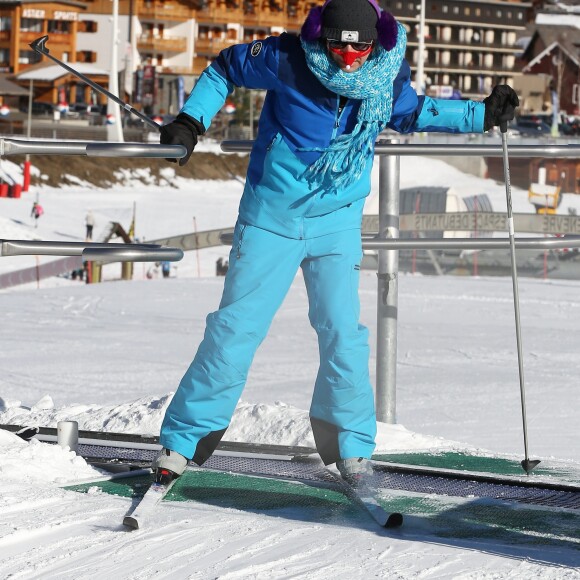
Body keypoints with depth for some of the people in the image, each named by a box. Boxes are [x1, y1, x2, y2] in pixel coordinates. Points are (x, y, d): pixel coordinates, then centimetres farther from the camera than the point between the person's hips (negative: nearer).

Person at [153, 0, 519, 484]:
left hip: (337, 224, 2)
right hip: (271, 218, -2)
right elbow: (225, 67, 0)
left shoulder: (389, 77, -7)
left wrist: (482, 115, 11)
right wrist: (192, 120, -9)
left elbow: (413, 114, 17)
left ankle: (351, 445, 14)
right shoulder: (287, 60, -17)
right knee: (236, 327, -5)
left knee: (343, 333, -3)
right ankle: (184, 438, 5)